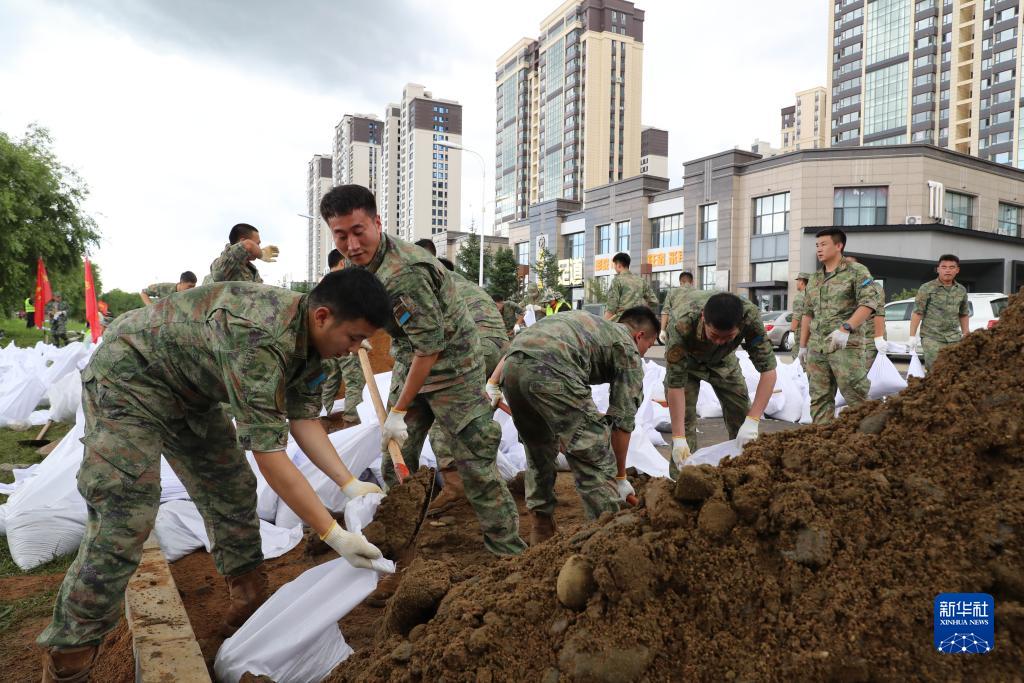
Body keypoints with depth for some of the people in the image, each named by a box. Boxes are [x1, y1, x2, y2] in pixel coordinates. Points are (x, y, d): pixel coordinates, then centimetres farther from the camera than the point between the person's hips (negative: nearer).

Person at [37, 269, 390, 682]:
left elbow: (304, 419, -5)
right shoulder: (260, 338, -39)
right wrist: (334, 535, -32)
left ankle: (250, 605, 23)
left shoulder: (309, 337, -10)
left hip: (190, 390, 9)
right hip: (129, 376, -9)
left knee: (234, 491, 8)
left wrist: (350, 484, -13)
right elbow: (269, 455, -37)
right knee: (124, 519, -13)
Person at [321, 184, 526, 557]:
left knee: (475, 464, -5)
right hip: (410, 361, 9)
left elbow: (430, 347, -28)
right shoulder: (362, 258, -1)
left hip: (451, 367, -9)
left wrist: (399, 411, -21)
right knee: (395, 460, 12)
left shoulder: (404, 274, -31)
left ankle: (508, 550, 9)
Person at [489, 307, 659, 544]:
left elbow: (517, 345, 29)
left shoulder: (585, 321, 37)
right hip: (551, 373, -8)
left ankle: (541, 532, 33)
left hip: (511, 366, 8)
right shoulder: (628, 349, 17)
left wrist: (493, 383, 28)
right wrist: (620, 477, 22)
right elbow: (622, 420, 13)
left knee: (539, 451, 25)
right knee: (594, 456, 5)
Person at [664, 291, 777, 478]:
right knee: (685, 418, -13)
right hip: (686, 359, -2)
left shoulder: (750, 316, -38)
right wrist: (678, 438, -40)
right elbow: (675, 383, -38)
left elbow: (768, 369, -33)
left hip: (723, 359, 3)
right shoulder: (683, 325, -43)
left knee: (742, 417, -1)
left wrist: (752, 421, -42)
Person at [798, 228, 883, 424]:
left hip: (846, 346, -6)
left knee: (856, 397, -6)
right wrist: (803, 345, 17)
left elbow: (870, 302, -12)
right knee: (819, 398, 7)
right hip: (816, 348, 6)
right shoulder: (814, 279, 18)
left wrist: (845, 328, -24)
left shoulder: (856, 271, -1)